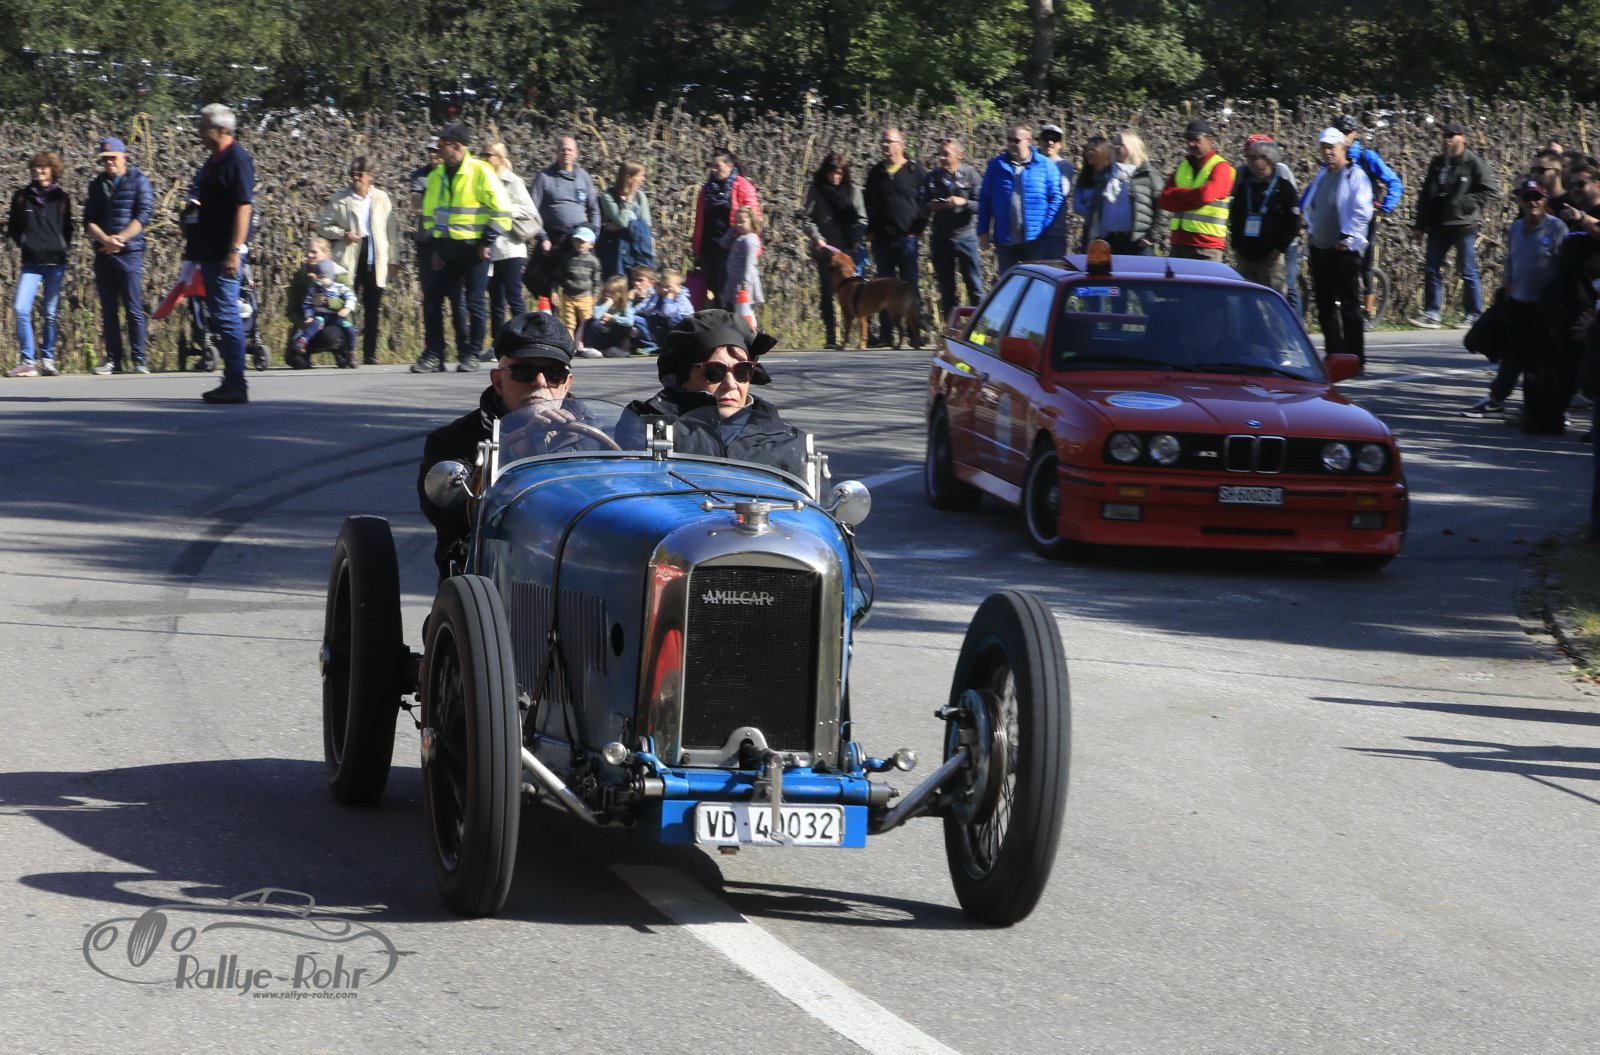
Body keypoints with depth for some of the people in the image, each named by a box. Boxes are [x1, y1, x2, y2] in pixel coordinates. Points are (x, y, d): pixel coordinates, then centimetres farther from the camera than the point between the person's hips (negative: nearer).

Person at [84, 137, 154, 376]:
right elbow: (89, 221, 7)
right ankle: (113, 360, 7)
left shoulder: (138, 181, 3)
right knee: (108, 310, 4)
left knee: (133, 308, -8)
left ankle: (138, 360, -7)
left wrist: (120, 239, -15)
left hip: (130, 252, -5)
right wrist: (105, 239, -12)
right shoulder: (97, 185, 15)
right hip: (103, 255, 5)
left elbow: (142, 216, -7)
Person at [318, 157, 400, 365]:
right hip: (350, 260, -1)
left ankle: (370, 354, 8)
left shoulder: (382, 198, 8)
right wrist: (342, 234, -9)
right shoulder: (341, 200, 5)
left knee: (373, 310, 2)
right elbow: (323, 226, 8)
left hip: (376, 260, 1)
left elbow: (392, 231, 9)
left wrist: (393, 260, 5)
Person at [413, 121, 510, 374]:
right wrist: (433, 247, 12)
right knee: (432, 299, 2)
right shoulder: (436, 176, 9)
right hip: (446, 248, 7)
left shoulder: (480, 172, -11)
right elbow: (430, 212, 19)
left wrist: (487, 241, -12)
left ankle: (471, 355, 8)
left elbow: (500, 209, -10)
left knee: (475, 303, -2)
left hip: (474, 248, -7)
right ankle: (433, 355, 8)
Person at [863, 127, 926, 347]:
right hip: (881, 239, 4)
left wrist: (918, 229, -8)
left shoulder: (914, 171, 1)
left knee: (911, 287, -4)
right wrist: (870, 231, 6)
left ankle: (916, 334, -3)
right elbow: (868, 203, 16)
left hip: (907, 238, -4)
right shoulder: (876, 172, 12)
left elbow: (924, 202, 0)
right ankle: (885, 335, 8)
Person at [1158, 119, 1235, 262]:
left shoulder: (1221, 168, -3)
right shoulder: (1182, 166, 16)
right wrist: (1192, 199, -9)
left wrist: (1177, 192, -3)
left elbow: (1205, 195, -19)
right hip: (1180, 241, 6)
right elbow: (1165, 200, 6)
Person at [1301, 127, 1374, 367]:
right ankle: (1333, 354, 17)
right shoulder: (1321, 175, 16)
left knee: (1349, 306, -6)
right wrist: (1312, 231, 16)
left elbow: (1362, 212, -14)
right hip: (1320, 249, 8)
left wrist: (1346, 238, -16)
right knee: (1325, 307, 10)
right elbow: (1309, 207, 28)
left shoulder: (1355, 176, -8)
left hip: (1344, 250, -8)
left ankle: (1355, 357, -4)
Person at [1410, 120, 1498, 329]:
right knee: (1431, 269, 3)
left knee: (1468, 272, 0)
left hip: (1463, 225, -6)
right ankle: (1431, 314, 8)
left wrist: (1465, 202, -15)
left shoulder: (1473, 163, -5)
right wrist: (1420, 224, 12)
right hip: (1439, 225, 6)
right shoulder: (1438, 162, 12)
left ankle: (1473, 315, 8)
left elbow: (1490, 191, -7)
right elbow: (1426, 194, 16)